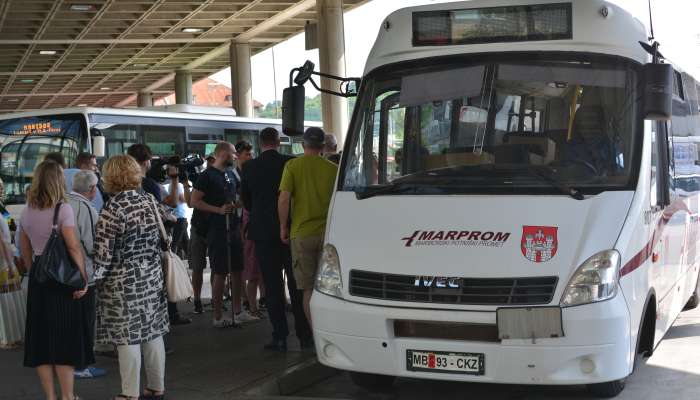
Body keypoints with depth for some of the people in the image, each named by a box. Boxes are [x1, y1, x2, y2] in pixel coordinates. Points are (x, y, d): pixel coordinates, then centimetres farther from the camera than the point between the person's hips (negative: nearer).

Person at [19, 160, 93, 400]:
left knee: (41, 338, 10)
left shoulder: (27, 212, 6)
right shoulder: (63, 209, -12)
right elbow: (73, 247, -17)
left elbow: (25, 250, 13)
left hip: (37, 278, 5)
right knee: (65, 337, 3)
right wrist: (83, 279, -13)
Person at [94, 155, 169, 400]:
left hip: (123, 283, -6)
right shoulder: (151, 201, 4)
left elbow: (103, 252, -15)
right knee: (153, 333, 13)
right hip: (153, 278, 6)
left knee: (128, 338, 1)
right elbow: (162, 236, 11)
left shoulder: (113, 208, -15)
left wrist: (93, 279, -6)